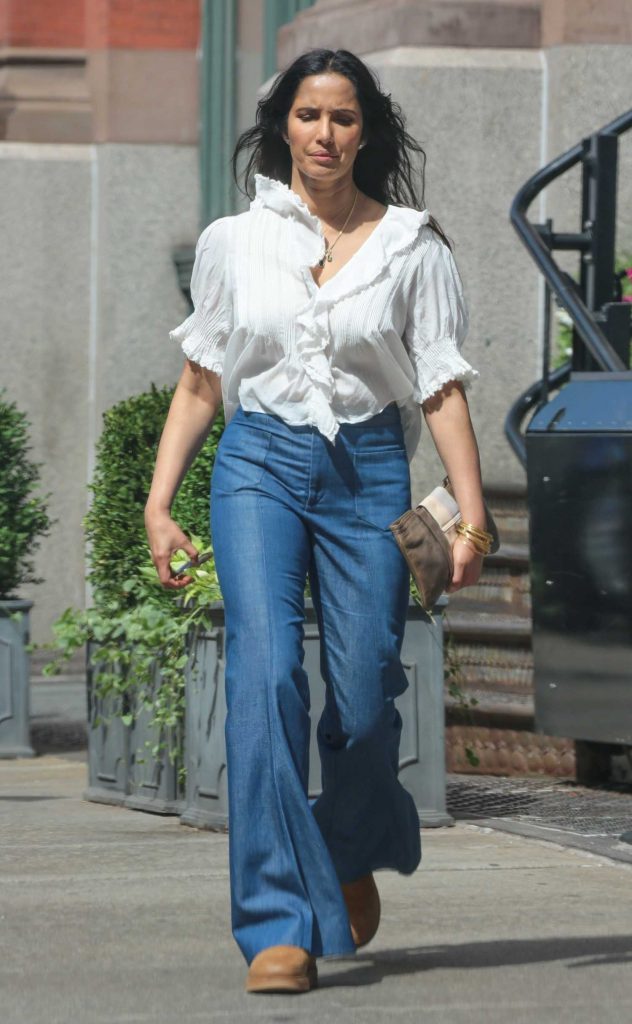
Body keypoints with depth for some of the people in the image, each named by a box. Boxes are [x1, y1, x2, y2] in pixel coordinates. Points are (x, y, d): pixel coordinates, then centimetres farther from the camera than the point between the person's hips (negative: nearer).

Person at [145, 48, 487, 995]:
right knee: (266, 672, -17)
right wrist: (159, 501, 5)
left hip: (368, 472, 0)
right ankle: (279, 924, -19)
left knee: (364, 695, -2)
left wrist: (472, 517, -7)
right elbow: (200, 384, 13)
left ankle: (355, 850, 33)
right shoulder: (233, 242, 8)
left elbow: (443, 391, 2)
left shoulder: (412, 247, 4)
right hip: (259, 464, 0)